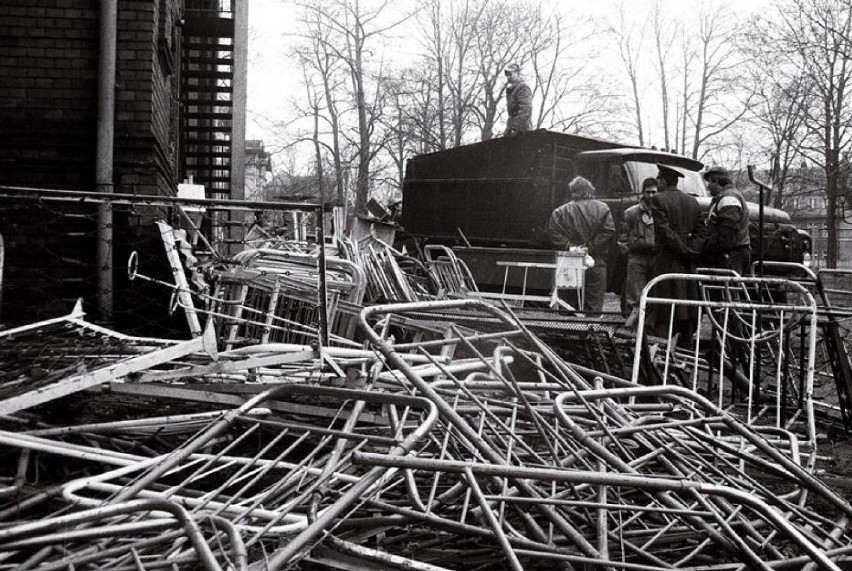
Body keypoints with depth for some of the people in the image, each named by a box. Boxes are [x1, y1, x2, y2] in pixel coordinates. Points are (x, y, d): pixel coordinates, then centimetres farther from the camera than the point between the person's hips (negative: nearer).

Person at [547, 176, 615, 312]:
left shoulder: (561, 211, 1)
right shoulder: (602, 208, 1)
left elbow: (553, 231, -8)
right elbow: (608, 231, -7)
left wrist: (568, 246, -6)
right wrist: (591, 247, -6)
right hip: (596, 263, 0)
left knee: (567, 304, 7)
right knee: (594, 304, 5)